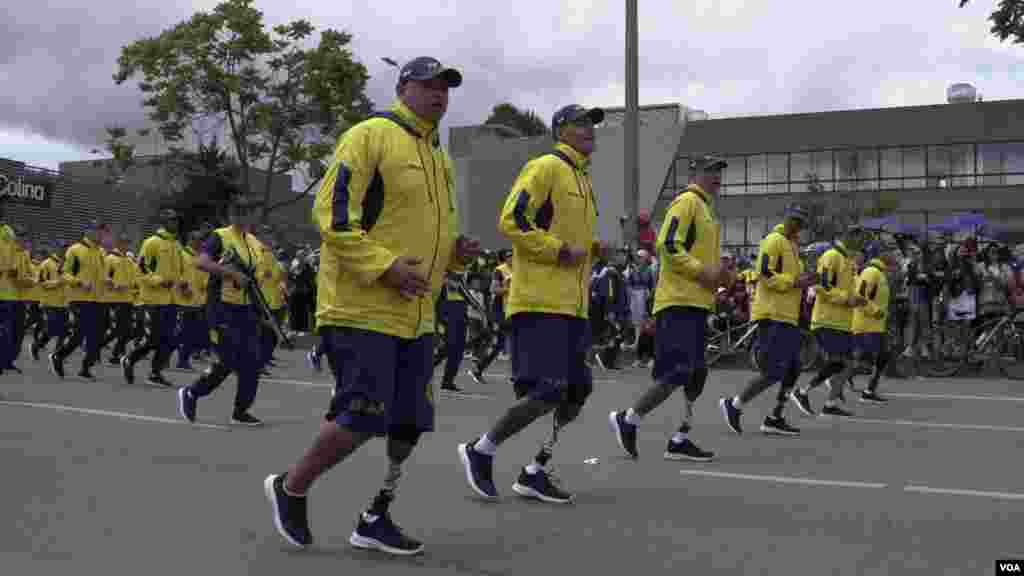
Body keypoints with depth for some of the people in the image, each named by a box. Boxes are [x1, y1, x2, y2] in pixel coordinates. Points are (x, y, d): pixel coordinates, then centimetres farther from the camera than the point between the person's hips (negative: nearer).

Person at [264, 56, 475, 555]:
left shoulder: (439, 159, 18)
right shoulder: (371, 136, -8)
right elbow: (331, 213, -16)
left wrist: (455, 251, 8)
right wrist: (384, 265, -22)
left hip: (416, 317, 9)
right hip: (362, 309, -9)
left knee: (409, 424, 7)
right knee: (361, 419, -9)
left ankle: (375, 520, 22)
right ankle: (290, 489, 15)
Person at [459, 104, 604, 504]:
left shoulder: (582, 179, 21)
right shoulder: (545, 167, -7)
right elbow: (511, 221, -15)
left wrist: (591, 249, 10)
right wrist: (560, 251, -16)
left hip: (573, 305, 9)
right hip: (541, 302, -9)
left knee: (575, 393, 7)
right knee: (547, 392, -13)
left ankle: (535, 472, 17)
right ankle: (480, 451, 5)